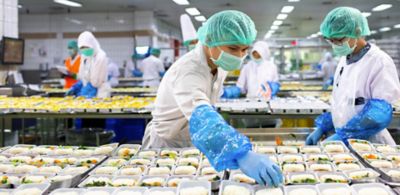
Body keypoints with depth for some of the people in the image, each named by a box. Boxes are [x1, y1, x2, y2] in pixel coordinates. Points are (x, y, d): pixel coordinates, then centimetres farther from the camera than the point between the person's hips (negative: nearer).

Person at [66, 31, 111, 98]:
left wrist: (82, 93, -12)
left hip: (99, 95, -7)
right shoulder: (85, 57, 10)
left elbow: (95, 82, -16)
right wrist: (74, 88, 3)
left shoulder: (101, 57, -14)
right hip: (87, 94, 7)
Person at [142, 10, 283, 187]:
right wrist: (241, 155, -70)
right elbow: (201, 117, -55)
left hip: (192, 144, 7)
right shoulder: (187, 72, -36)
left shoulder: (219, 65, -9)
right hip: (168, 146, -7)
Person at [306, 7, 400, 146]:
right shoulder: (344, 60, 8)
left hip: (369, 145, -6)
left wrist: (342, 136, -22)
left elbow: (380, 114, -19)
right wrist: (322, 128, 7)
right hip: (345, 142, 6)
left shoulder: (380, 62, -14)